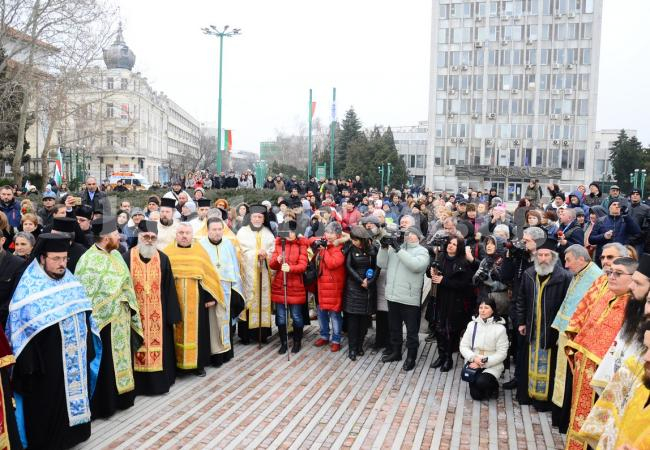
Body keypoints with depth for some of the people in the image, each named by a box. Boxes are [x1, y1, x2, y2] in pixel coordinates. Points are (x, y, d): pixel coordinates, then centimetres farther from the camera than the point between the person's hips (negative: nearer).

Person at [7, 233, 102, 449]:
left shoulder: (71, 281, 4)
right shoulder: (28, 288, -13)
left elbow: (85, 317, 10)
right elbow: (22, 328, -14)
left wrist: (88, 351, 10)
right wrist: (30, 365, -16)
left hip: (74, 358, 6)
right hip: (45, 362, -5)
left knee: (74, 398, 16)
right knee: (47, 407, 7)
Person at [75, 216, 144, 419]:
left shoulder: (116, 254, 7)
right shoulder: (89, 261, -17)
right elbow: (85, 295, -17)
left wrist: (130, 310, 14)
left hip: (121, 319, 7)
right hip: (102, 321, -7)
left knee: (120, 359, 16)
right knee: (104, 365, 3)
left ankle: (119, 398, 29)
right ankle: (102, 404, 16)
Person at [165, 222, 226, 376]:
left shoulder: (200, 251, 4)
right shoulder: (168, 252, 3)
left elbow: (210, 275, 4)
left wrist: (211, 297, -1)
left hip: (196, 300, 0)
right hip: (174, 300, 0)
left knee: (197, 331, 6)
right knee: (176, 332, 6)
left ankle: (198, 364, 18)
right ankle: (175, 363, 18)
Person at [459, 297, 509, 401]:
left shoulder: (500, 328, -7)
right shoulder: (472, 324, 2)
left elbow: (501, 353, -8)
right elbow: (463, 346, 3)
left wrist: (484, 361, -17)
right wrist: (474, 357, -15)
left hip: (492, 366, -2)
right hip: (474, 363, 3)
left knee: (481, 382, -30)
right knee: (476, 395, -10)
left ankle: (493, 386, 6)